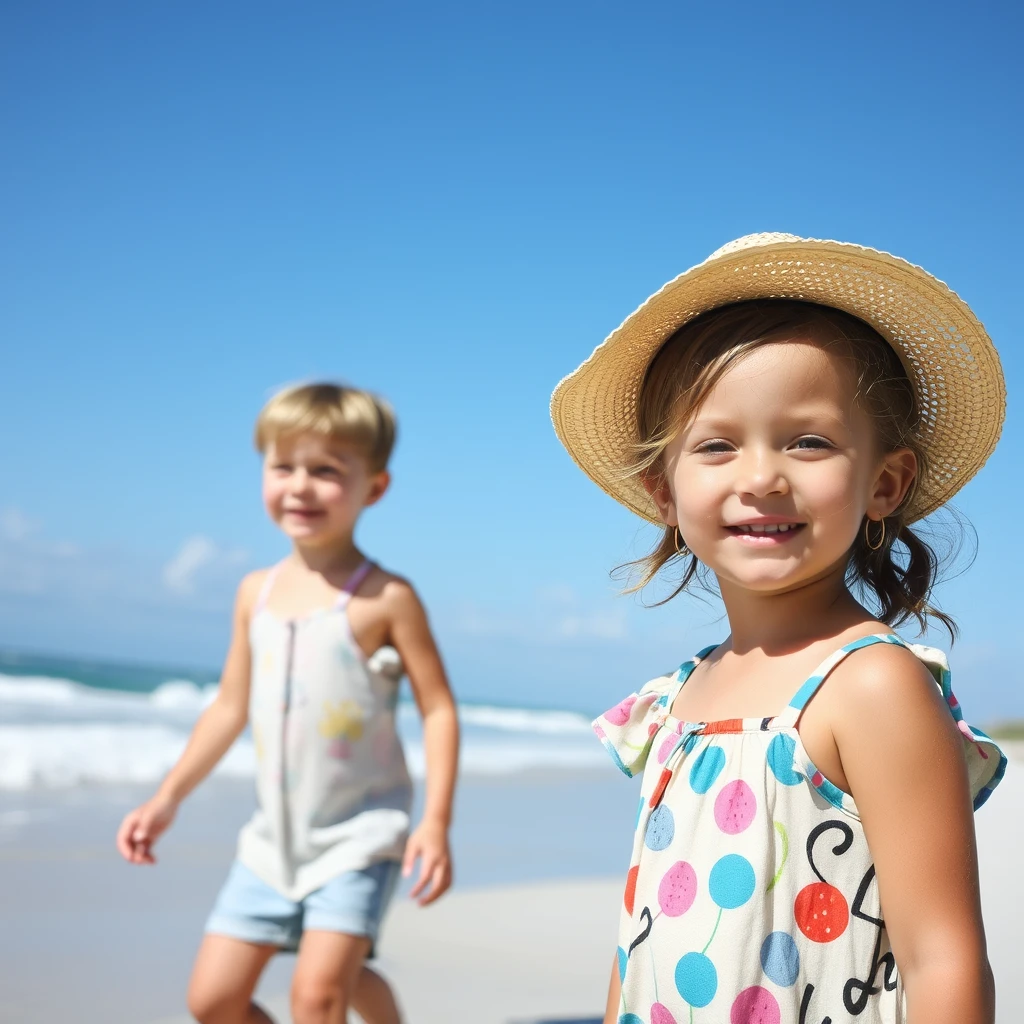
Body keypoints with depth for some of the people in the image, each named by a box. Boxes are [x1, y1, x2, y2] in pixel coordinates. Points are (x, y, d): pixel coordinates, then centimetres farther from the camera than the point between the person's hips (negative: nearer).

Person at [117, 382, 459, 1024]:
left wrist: (436, 823, -18)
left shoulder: (386, 599, -12)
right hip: (274, 838, 6)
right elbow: (231, 706, 14)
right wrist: (169, 797, 13)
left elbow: (438, 709, -10)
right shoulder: (257, 592, 5)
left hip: (358, 835, -6)